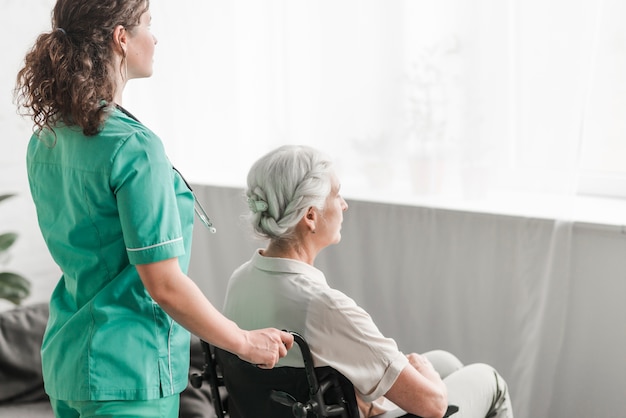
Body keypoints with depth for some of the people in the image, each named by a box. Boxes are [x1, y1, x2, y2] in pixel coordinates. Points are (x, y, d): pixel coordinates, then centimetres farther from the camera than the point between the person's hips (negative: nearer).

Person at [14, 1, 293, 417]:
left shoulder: (45, 139, 4)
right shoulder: (135, 148, -22)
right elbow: (164, 285, -21)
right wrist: (245, 342, -7)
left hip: (64, 355, 9)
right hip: (128, 369, -8)